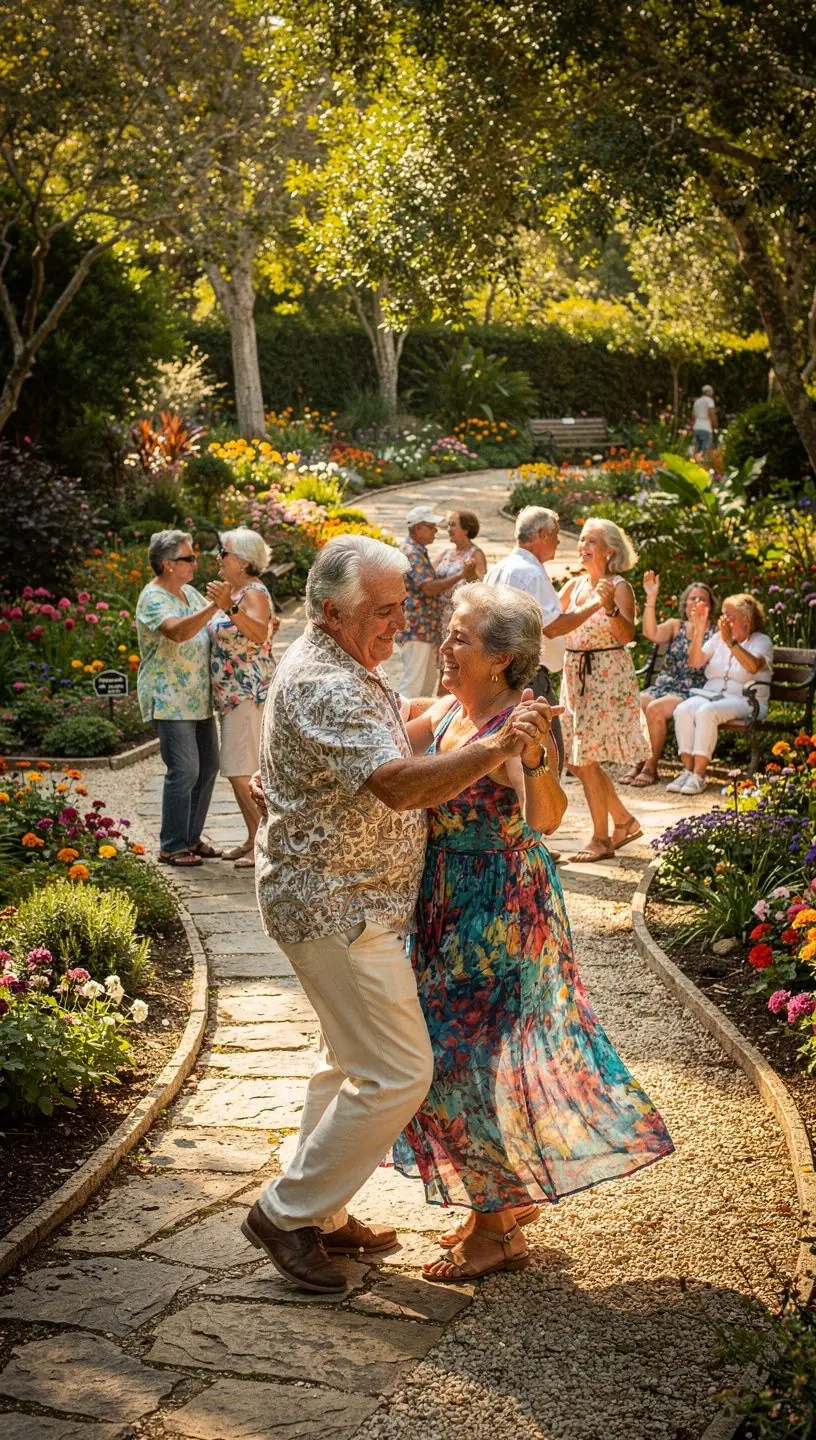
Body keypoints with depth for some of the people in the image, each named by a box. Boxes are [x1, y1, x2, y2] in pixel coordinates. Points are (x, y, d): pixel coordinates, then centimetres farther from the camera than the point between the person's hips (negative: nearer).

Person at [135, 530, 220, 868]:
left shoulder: (190, 593, 13)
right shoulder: (153, 599, -14)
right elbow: (178, 631, -33)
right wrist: (216, 605, -40)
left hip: (199, 700, 9)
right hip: (169, 701, -9)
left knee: (207, 767, 11)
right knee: (184, 771, -11)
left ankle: (192, 837, 22)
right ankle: (172, 847, -2)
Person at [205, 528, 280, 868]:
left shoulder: (254, 593, -15)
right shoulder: (232, 591, 13)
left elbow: (260, 632, -35)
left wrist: (230, 608, -47)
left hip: (249, 695, -10)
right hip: (230, 695, 10)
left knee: (241, 772, -10)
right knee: (238, 771, 13)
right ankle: (253, 839, 21)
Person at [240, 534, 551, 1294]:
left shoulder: (344, 670, 10)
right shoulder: (321, 687, -25)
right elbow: (400, 785, -37)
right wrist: (494, 748, -43)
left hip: (344, 901, 11)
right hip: (334, 909, -11)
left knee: (350, 1060, 21)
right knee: (397, 1073, -8)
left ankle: (318, 1214, 32)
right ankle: (285, 1212, 4)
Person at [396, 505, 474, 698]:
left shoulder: (418, 551, 17)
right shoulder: (412, 553, -16)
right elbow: (429, 588, -24)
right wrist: (460, 574, -21)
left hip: (426, 629, 11)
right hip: (417, 629, -11)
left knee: (428, 682, 16)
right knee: (413, 683, -9)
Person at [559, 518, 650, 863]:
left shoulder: (619, 588, -10)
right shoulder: (573, 586, 10)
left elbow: (627, 635, -24)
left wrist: (610, 608, -40)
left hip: (607, 676, -8)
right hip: (575, 674, 8)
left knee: (587, 758, -7)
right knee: (575, 759, 10)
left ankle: (601, 839, 5)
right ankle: (625, 822, 25)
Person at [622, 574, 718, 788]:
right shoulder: (675, 626, 14)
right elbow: (652, 633, -8)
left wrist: (701, 626, -22)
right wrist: (651, 598, -15)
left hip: (691, 692, -4)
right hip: (663, 687, 4)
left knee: (654, 709, -31)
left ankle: (651, 768, -19)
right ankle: (638, 763, -16)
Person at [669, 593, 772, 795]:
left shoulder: (762, 641, 2)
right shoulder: (718, 638, 17)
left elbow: (753, 666, -21)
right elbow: (694, 661, 2)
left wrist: (730, 642, -30)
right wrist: (699, 632, -10)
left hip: (744, 700, -5)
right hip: (711, 694, 5)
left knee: (707, 712, -34)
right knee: (683, 710, -27)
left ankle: (699, 775, -32)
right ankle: (688, 769, -27)